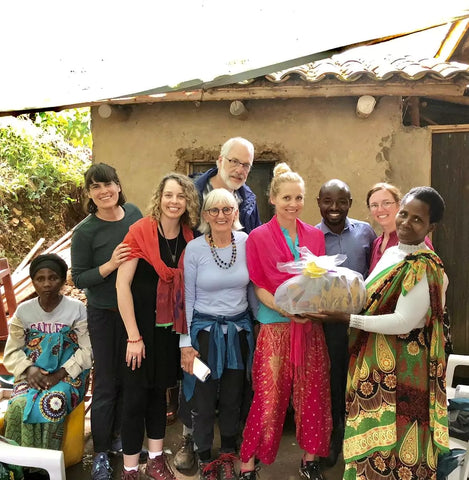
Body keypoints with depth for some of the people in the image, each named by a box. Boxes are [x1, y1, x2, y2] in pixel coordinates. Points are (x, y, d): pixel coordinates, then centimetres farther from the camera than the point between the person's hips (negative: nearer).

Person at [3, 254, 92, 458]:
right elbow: (12, 352, 6)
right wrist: (29, 369, -15)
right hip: (32, 374, 2)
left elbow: (87, 351, -6)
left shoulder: (76, 309, -1)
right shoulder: (24, 311, 7)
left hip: (68, 375, -2)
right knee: (18, 405, -28)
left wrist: (59, 375, -18)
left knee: (52, 403, -32)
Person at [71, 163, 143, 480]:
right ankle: (101, 451, 25)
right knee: (106, 382, 6)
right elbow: (79, 278, -11)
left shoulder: (134, 214, -3)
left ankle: (118, 436, 38)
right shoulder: (85, 231, -15)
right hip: (104, 314, -4)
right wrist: (110, 265, -26)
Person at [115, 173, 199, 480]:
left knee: (159, 390, 17)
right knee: (136, 394, 4)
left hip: (171, 327, 5)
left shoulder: (190, 237, -1)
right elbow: (122, 284, -15)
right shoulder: (140, 231, -14)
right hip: (141, 325, -4)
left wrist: (187, 331, 3)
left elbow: (188, 285, 7)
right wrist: (134, 336, -15)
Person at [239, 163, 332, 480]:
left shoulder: (315, 236, 9)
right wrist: (286, 309, -18)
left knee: (312, 394, 10)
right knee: (269, 397, 0)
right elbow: (257, 286, -5)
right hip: (275, 326, -4)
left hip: (311, 326, 4)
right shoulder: (258, 237, -3)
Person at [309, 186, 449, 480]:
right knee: (372, 436, 18)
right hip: (376, 362, 8)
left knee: (392, 443, 5)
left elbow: (403, 322, -22)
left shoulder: (425, 268, -17)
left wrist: (347, 319, -20)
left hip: (402, 368, -8)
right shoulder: (391, 253, 7)